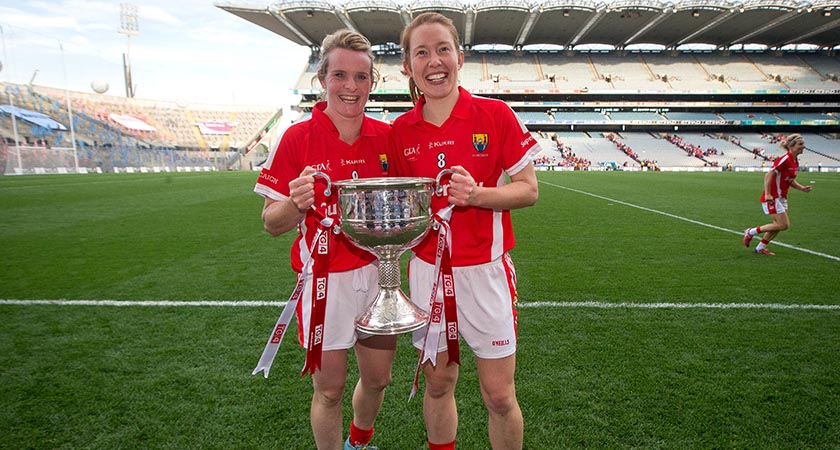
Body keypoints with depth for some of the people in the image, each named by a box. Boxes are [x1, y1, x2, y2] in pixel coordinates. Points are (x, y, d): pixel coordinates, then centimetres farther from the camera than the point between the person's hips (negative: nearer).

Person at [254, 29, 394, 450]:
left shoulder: (387, 136, 0)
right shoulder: (298, 137, -10)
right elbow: (272, 223, -6)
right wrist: (296, 204, -27)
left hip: (378, 273, 4)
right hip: (325, 278, -4)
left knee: (377, 378, 19)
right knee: (329, 390, 9)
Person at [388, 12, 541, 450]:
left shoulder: (495, 115, -6)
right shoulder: (400, 130, 3)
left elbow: (528, 190, -5)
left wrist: (475, 194, -21)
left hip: (485, 269, -2)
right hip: (427, 269, 3)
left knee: (499, 396, 6)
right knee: (438, 383, 15)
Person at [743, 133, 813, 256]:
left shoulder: (795, 162, 10)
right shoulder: (785, 159, -18)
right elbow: (768, 175, -22)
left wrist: (802, 188, 6)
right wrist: (767, 194, -27)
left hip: (782, 198, 10)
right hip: (773, 198, -10)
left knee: (778, 225, 11)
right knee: (784, 225, -9)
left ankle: (760, 248, 22)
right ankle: (751, 232, 3)